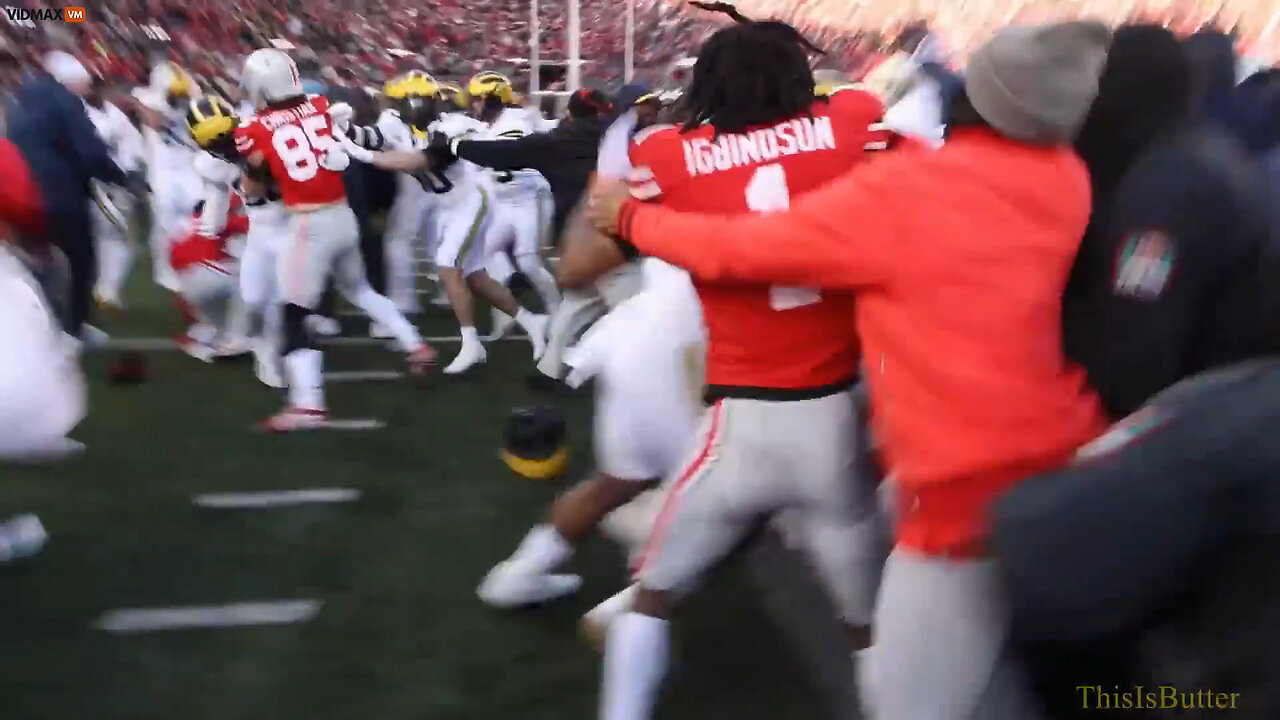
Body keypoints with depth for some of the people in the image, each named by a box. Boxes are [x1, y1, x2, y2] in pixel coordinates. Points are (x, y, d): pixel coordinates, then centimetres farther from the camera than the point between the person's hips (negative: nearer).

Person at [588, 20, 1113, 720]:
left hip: (970, 491, -6)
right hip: (1065, 468, 7)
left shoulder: (900, 194, -15)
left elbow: (735, 249, -5)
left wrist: (630, 218, 10)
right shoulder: (1067, 180, -1)